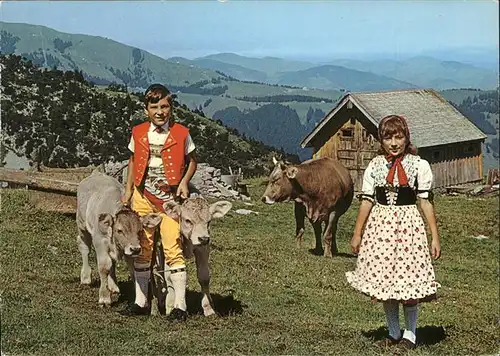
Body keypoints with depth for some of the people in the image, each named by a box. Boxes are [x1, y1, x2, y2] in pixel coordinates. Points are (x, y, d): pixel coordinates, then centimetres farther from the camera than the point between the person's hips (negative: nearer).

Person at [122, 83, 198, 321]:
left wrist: (184, 182, -5)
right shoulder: (138, 133, 4)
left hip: (170, 198, -3)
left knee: (173, 249, -11)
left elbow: (192, 161, 10)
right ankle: (141, 301, 18)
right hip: (143, 196, 3)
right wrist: (128, 190, 10)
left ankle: (179, 305, -6)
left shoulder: (181, 134, -2)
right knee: (142, 248, 7)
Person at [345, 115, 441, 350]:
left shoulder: (419, 165, -3)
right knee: (384, 279, 8)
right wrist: (357, 234, 5)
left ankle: (410, 333, 18)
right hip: (380, 226, 3)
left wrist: (435, 237, -5)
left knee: (408, 279, 0)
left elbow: (425, 201, -3)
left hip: (408, 226, -3)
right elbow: (367, 200, 6)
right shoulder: (375, 166, 4)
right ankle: (393, 332, 24)